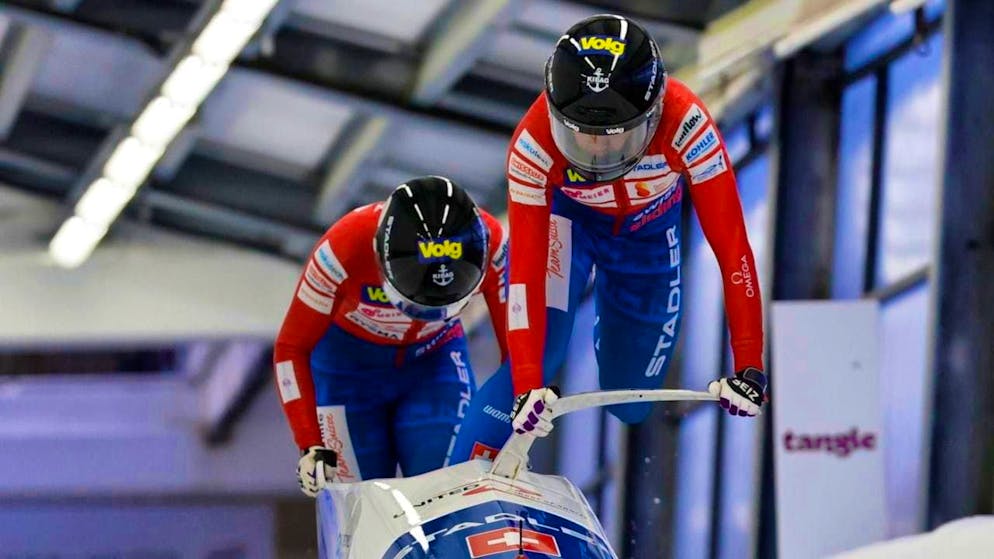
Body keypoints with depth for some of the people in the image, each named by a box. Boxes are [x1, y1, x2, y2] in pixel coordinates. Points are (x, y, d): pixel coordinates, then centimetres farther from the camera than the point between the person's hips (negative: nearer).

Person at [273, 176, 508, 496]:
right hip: (350, 361, -2)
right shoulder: (347, 246, -34)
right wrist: (311, 446, -29)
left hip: (435, 360, 2)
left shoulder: (491, 243, -29)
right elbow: (292, 348, -22)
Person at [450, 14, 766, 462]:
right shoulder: (535, 144, -38)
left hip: (648, 231, 1)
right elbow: (526, 270, -38)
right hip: (566, 218, -1)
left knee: (629, 405, 6)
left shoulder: (685, 124, -40)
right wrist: (526, 386, -47)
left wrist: (748, 366, -39)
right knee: (539, 353, -25)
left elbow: (731, 248, -37)